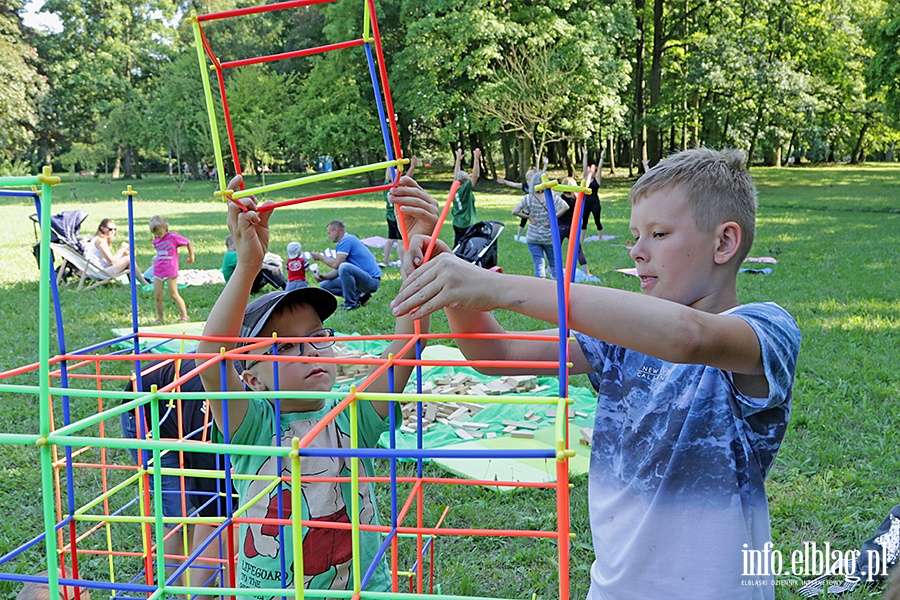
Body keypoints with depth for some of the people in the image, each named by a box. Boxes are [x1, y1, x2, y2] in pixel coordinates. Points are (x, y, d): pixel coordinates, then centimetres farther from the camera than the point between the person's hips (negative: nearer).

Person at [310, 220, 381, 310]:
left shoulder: (346, 240, -14)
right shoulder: (347, 239, 16)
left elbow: (335, 264, -21)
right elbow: (337, 269, 15)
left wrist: (320, 257, -4)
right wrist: (323, 277, -2)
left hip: (372, 280, -10)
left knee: (344, 267, -37)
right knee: (325, 285, 9)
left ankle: (351, 304, -21)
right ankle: (359, 296, 5)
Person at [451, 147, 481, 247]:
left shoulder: (455, 189, 3)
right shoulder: (465, 189, -16)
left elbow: (456, 175, 17)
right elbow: (475, 176, -22)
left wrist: (458, 159, 23)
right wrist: (476, 159, -24)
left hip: (457, 224, 8)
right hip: (466, 225, -8)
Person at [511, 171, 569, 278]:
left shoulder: (527, 198, -6)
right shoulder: (553, 197, -6)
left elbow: (515, 211, -12)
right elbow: (565, 207, -18)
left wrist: (528, 217, -4)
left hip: (533, 237, 0)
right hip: (550, 237, 0)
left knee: (538, 263, 3)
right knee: (554, 263, 15)